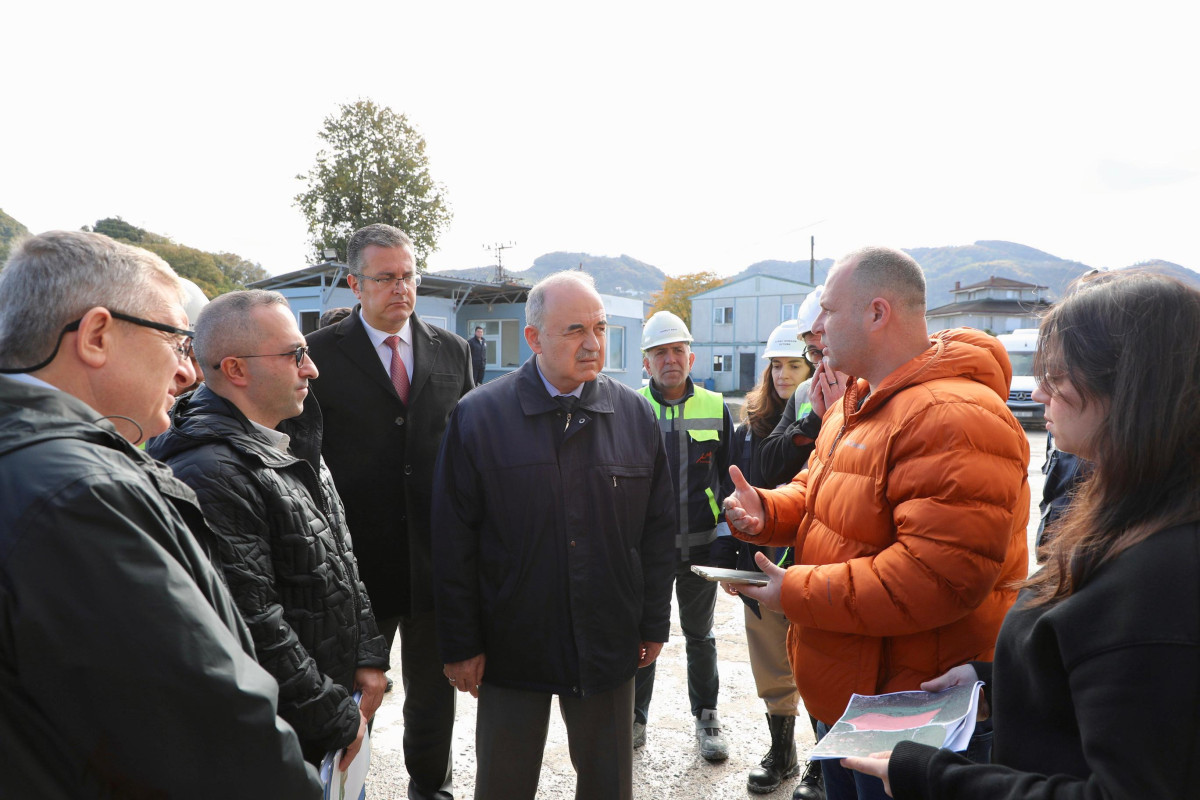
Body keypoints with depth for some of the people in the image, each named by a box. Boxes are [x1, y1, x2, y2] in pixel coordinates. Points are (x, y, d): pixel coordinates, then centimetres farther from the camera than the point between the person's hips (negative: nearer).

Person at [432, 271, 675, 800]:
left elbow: (658, 530, 5)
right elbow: (453, 543, -6)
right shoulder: (478, 415, -8)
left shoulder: (634, 414, 0)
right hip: (510, 648, -2)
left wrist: (654, 624, 6)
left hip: (608, 646, 2)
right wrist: (460, 644, -6)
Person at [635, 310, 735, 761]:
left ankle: (706, 718, 31)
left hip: (700, 544, 1)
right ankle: (635, 717, 29)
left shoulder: (715, 409, 2)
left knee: (700, 635, 15)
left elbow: (728, 477, 6)